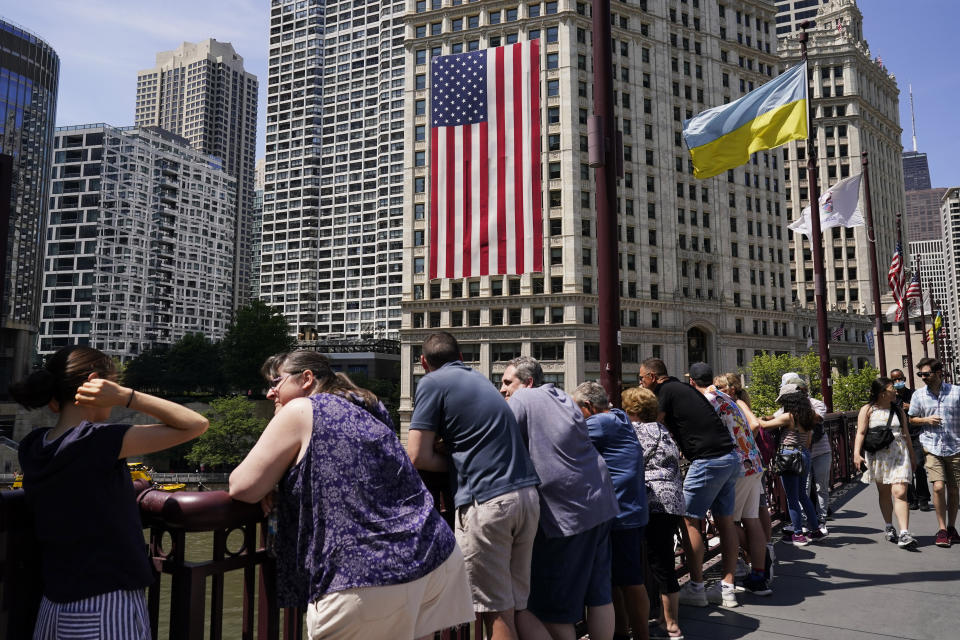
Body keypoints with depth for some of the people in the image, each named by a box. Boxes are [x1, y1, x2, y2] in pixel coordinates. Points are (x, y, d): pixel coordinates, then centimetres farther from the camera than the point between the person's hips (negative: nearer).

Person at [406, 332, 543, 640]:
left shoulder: (433, 383, 0)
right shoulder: (479, 378, 22)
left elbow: (418, 456, -7)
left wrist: (454, 463, 8)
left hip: (486, 501, -7)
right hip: (527, 493, 7)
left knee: (498, 613, 4)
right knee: (517, 609, 16)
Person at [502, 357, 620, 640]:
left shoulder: (520, 401, -7)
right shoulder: (562, 397, 16)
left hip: (565, 511, -8)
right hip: (600, 502, 8)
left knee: (554, 606, 3)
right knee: (599, 593, 16)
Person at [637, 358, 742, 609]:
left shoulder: (666, 391, -6)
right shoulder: (684, 388, 20)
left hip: (708, 461, -9)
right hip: (730, 457, 9)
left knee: (691, 521, 0)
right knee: (725, 521, 11)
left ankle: (696, 589, 6)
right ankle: (727, 588, 17)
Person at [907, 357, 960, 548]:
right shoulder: (918, 395, 2)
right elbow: (912, 419, 13)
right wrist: (926, 420, -7)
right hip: (932, 448, 0)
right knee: (938, 487, -10)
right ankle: (942, 529, 2)